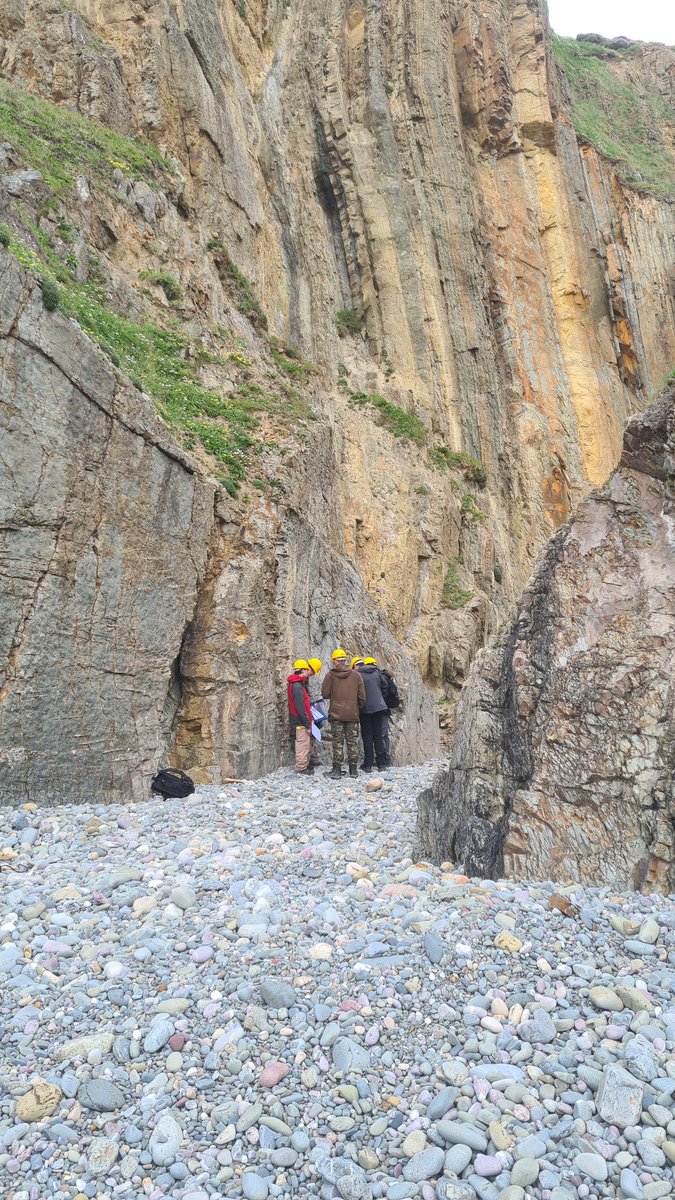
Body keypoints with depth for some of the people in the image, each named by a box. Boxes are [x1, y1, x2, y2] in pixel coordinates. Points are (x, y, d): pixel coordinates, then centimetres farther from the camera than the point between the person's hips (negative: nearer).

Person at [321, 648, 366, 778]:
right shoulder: (356, 675, 1)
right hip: (353, 714, 2)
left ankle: (337, 769, 0)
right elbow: (362, 696, 2)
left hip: (336, 714, -1)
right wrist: (359, 709, 17)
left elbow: (325, 694, -3)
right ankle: (353, 769, 12)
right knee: (352, 741, 9)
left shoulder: (330, 675, -5)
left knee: (337, 742, 3)